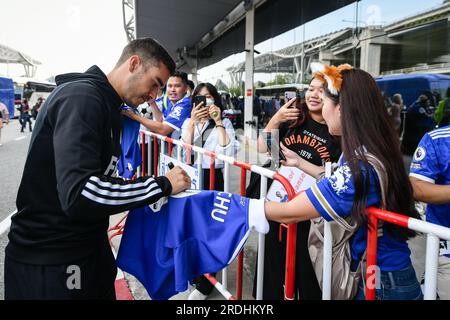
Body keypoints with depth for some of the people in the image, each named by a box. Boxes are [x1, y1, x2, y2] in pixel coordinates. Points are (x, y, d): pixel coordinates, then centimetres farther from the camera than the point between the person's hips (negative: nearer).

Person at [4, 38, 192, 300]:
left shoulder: (106, 104, 11)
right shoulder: (82, 96, -20)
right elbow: (79, 195, -32)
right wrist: (162, 185, -23)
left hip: (89, 246, 9)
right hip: (50, 260, -9)